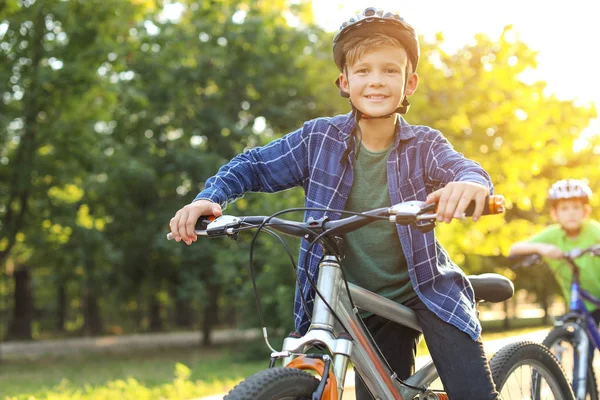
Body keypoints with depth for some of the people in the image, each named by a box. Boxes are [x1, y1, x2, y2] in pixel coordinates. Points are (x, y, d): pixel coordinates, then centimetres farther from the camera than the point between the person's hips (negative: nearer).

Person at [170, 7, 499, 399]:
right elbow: (253, 166, 1)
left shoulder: (424, 145, -10)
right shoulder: (320, 138, -7)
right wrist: (210, 198, -18)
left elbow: (462, 166, -29)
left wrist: (472, 183, -55)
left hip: (427, 290, -2)